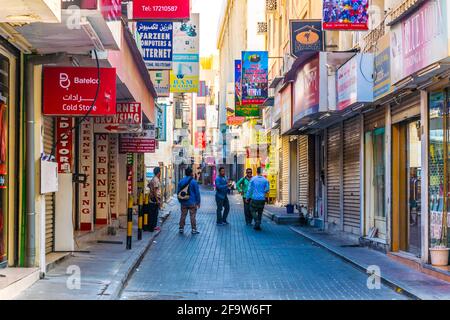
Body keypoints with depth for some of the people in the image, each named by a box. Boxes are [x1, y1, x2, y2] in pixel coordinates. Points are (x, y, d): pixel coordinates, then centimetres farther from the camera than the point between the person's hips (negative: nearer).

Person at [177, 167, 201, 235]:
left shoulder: (181, 181, 5)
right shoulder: (193, 182, -10)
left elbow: (178, 192, 12)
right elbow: (197, 192, -8)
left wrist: (180, 201, 22)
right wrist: (198, 202, 0)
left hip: (184, 203, 4)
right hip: (192, 203, -4)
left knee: (183, 216, 10)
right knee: (192, 216, -1)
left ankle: (181, 228, 14)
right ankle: (194, 229, 1)